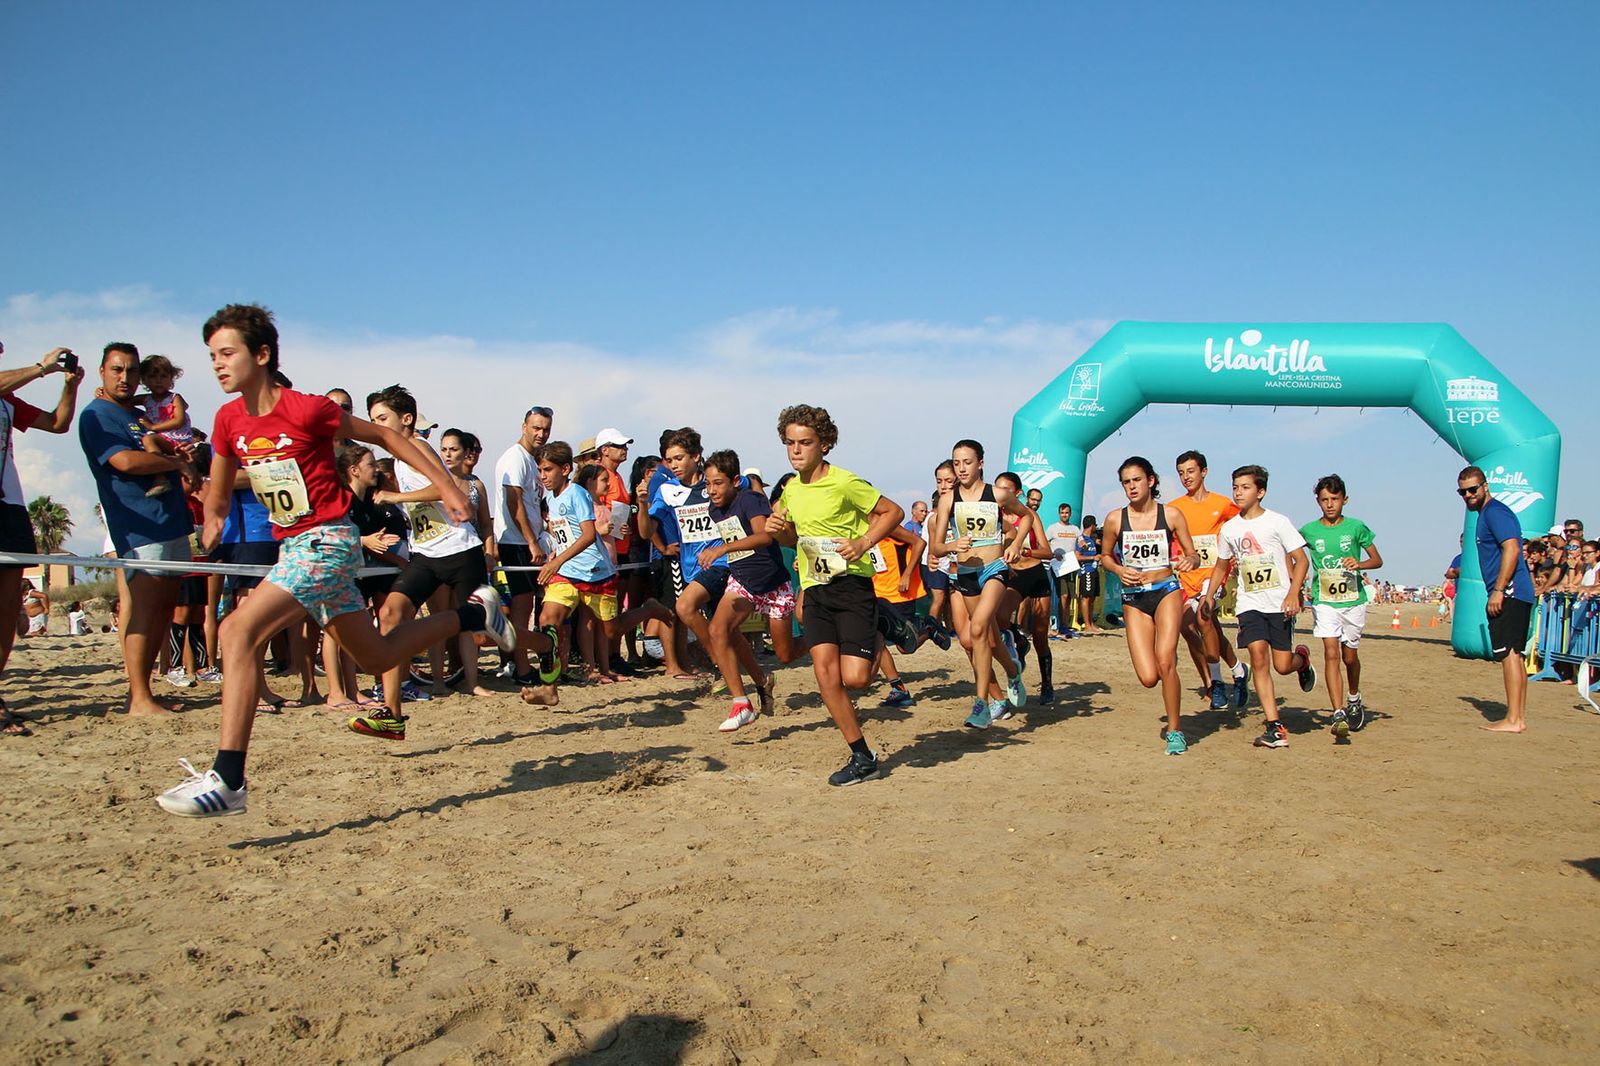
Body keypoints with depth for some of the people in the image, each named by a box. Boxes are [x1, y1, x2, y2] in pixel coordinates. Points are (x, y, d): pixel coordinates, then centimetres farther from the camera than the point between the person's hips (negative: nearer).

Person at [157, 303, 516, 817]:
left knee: (238, 632, -23)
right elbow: (218, 493, 22)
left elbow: (386, 436, -6)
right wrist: (213, 520, 9)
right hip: (292, 545, 8)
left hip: (328, 542, -8)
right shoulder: (229, 419, 3)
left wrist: (446, 486, -5)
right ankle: (474, 613, 37)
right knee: (377, 657, 19)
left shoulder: (306, 410, -16)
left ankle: (227, 780, -22)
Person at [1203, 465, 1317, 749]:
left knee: (1282, 665, -4)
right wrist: (1210, 595, 10)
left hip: (1280, 603, -3)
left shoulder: (1278, 522, -4)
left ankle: (1303, 659, 36)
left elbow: (1301, 560, -5)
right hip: (1249, 603, 3)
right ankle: (1275, 726, -11)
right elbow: (1221, 565, 22)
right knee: (1258, 656, -15)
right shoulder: (1229, 528, 9)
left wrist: (1293, 594, -17)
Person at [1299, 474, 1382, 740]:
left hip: (1353, 600, 1)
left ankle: (1354, 699, 40)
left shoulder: (1356, 527, -1)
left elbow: (1378, 560, 5)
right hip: (1324, 601, 0)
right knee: (1331, 654, -13)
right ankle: (1339, 715, -18)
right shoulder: (1309, 530, 0)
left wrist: (1359, 564, -15)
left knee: (1350, 656, 11)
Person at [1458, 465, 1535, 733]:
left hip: (1509, 593, -11)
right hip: (1512, 595, 11)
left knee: (1508, 653, -11)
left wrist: (1498, 590, -23)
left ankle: (1513, 720, -12)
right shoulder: (1486, 513, 22)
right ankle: (1520, 717, 15)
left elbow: (1512, 549, -21)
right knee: (1514, 655, 11)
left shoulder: (1495, 512, -9)